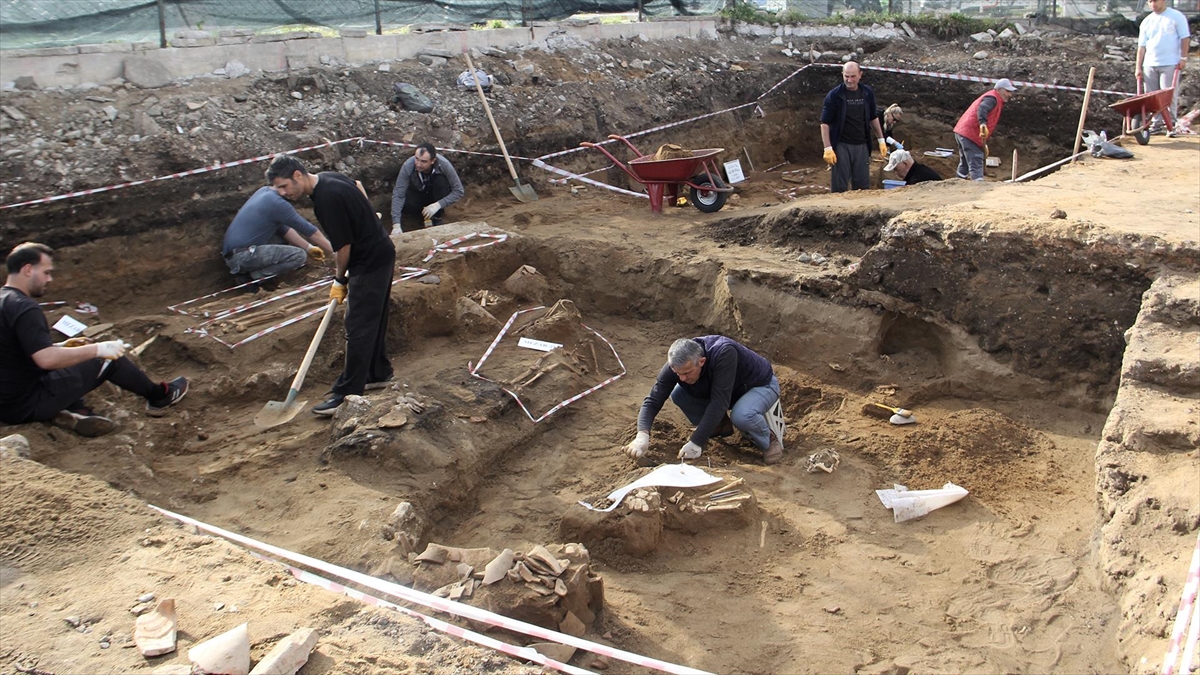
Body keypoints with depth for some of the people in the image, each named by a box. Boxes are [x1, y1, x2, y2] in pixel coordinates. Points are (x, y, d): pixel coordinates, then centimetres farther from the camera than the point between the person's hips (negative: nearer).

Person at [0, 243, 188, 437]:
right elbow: (47, 359, -31)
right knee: (108, 359, 2)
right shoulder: (24, 308, -21)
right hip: (27, 405, -9)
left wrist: (59, 346, 15)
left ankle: (71, 412, 4)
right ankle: (159, 396, 21)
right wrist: (98, 349, -21)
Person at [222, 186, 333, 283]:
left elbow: (283, 229, 17)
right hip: (241, 256, -10)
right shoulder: (276, 202, -17)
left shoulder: (265, 191, 11)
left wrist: (308, 247, 13)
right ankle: (253, 276, -10)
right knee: (299, 255, -16)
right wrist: (334, 252, -3)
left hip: (233, 250, 10)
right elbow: (308, 230, -11)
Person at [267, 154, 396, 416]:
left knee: (358, 328, -7)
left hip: (369, 264, -10)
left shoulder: (327, 198, -25)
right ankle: (378, 374, 29)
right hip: (380, 255, 10)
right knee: (373, 322, 18)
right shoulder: (329, 178, 4)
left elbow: (344, 245, -19)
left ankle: (348, 393, -4)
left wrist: (340, 280, -5)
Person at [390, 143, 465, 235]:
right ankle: (422, 211, 5)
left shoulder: (444, 164, -33)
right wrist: (396, 225, -42)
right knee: (406, 205, -30)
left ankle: (438, 217, -12)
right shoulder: (408, 166, -32)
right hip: (417, 192, 1)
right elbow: (398, 195, -31)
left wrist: (438, 205, -39)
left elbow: (459, 191, -26)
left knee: (441, 181, -32)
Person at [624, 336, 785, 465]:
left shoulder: (724, 353, -40)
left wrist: (696, 442, -40)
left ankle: (769, 440, -5)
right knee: (678, 394, -14)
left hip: (761, 385, -6)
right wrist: (642, 435, -39)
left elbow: (719, 402, -40)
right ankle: (721, 425, 8)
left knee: (742, 416, -38)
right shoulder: (677, 364, -24)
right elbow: (653, 401, -22)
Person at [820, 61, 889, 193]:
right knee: (839, 187, -2)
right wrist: (828, 148, -15)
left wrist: (881, 140, 14)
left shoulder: (868, 93, 5)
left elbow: (873, 118, 17)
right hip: (841, 146, -4)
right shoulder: (834, 95, -8)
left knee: (862, 186, 8)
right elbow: (825, 123, -8)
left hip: (862, 146, 4)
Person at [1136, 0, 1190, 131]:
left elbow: (1185, 38, 0)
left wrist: (1183, 58, -9)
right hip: (1149, 65, 4)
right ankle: (1157, 123, 12)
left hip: (1170, 64, -4)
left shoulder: (1176, 16, 2)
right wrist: (1138, 67, 6)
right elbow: (1141, 46, 12)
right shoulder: (1146, 22, 13)